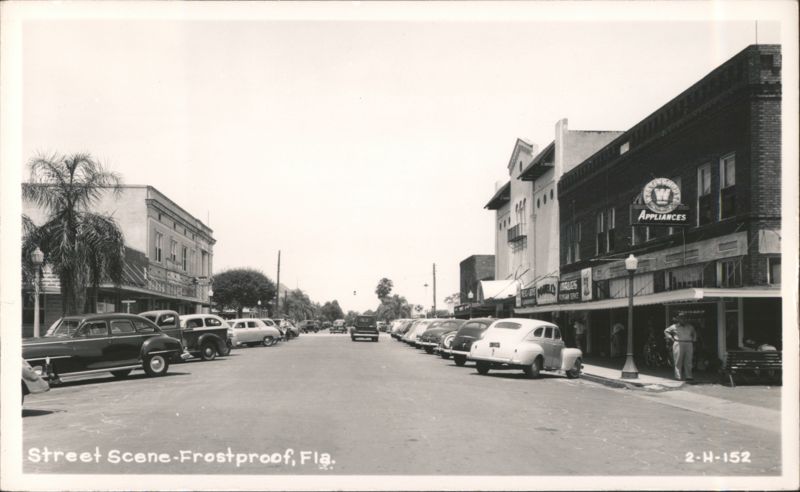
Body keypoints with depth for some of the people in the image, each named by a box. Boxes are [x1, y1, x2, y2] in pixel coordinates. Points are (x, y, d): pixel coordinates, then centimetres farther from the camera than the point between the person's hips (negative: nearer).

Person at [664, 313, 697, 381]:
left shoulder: (690, 327, 14)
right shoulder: (674, 326, 3)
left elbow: (694, 333, 32)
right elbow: (666, 331, 12)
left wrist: (693, 340, 18)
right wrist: (671, 338, 1)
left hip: (688, 345, 3)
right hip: (678, 344, -3)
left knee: (688, 361, 2)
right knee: (678, 361, -4)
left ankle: (688, 376, 7)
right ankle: (678, 376, -2)